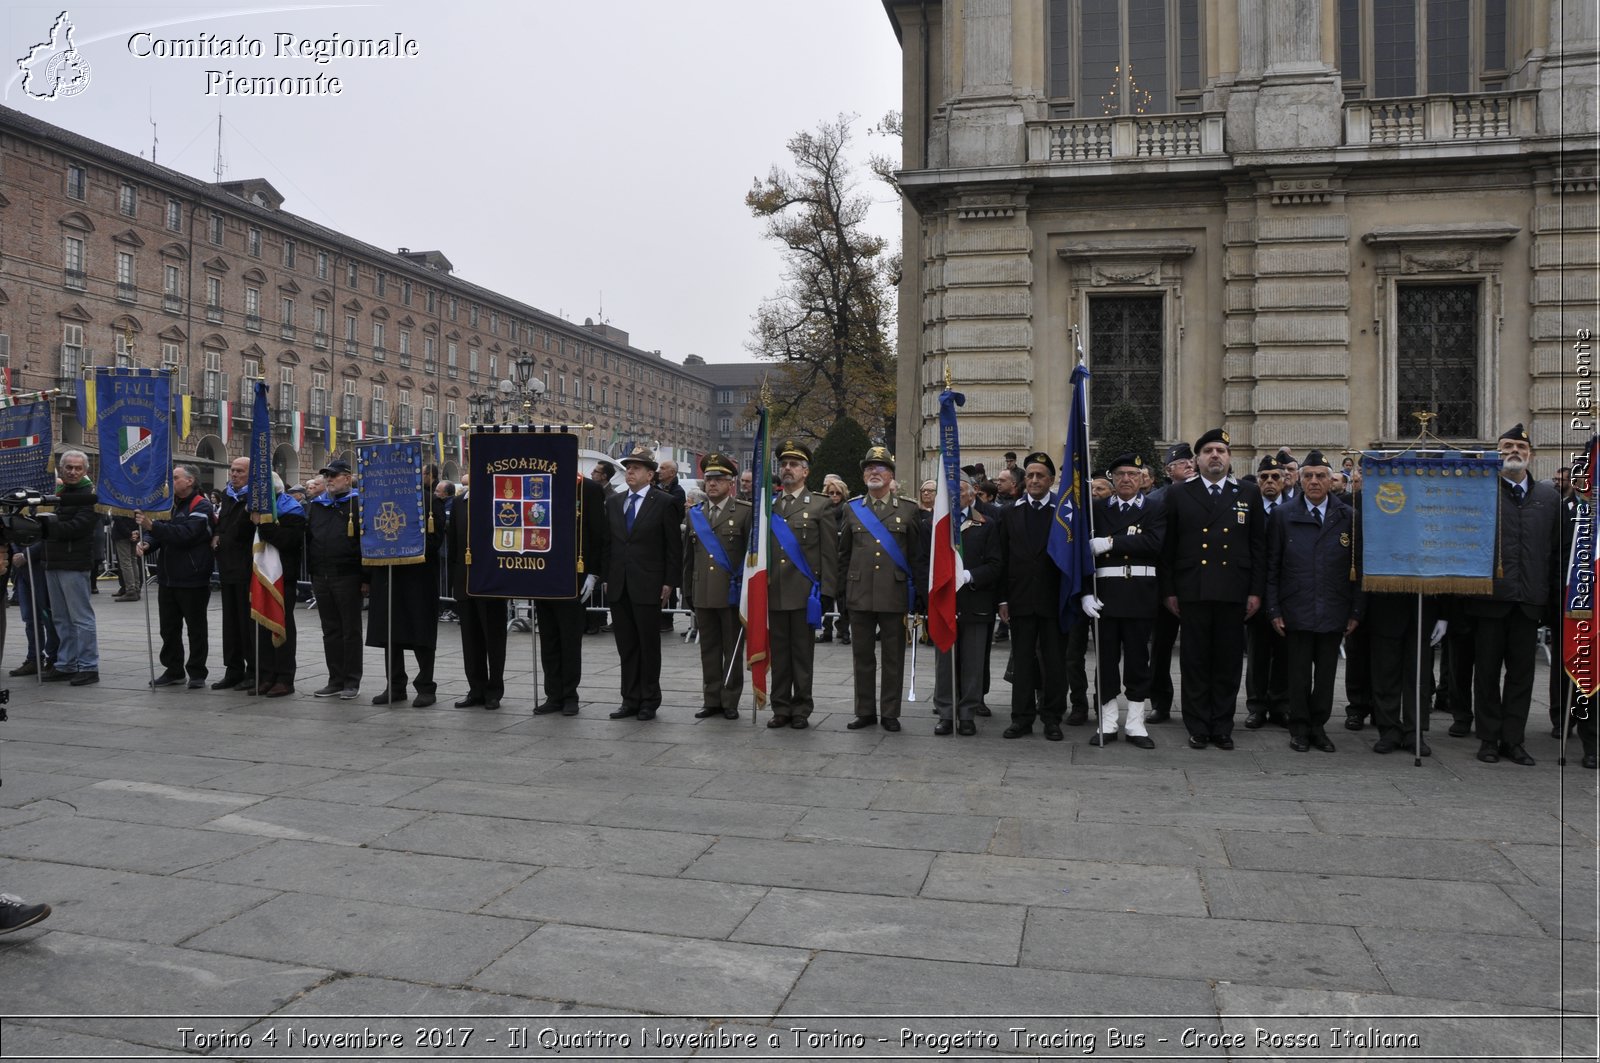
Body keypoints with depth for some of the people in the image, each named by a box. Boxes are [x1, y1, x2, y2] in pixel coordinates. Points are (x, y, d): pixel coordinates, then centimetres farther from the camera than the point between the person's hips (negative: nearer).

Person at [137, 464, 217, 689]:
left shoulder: (201, 506, -10)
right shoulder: (169, 504, 14)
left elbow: (186, 534, -23)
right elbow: (158, 533, 12)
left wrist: (153, 526, -27)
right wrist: (146, 543, -10)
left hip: (192, 579, -7)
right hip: (167, 577, 8)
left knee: (196, 628, 3)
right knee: (169, 627, 13)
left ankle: (197, 673, 11)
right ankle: (173, 670, 23)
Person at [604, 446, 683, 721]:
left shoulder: (665, 503, -3)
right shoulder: (613, 502, 12)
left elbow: (674, 547, -4)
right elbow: (608, 543, 15)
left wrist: (669, 583, -8)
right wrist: (606, 578, 9)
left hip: (648, 587, -5)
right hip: (618, 587, 5)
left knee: (649, 645, 3)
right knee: (626, 646, 9)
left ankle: (649, 701, 13)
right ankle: (630, 699, 17)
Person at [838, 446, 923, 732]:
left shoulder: (908, 509, 4)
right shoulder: (851, 509, 8)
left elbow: (916, 555, 6)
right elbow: (843, 554, 14)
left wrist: (914, 596, 3)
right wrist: (844, 588, 10)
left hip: (895, 595, -1)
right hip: (859, 595, 2)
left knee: (893, 657, 5)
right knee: (862, 655, 8)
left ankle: (890, 713, 15)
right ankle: (865, 711, 18)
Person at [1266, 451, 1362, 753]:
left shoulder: (1348, 517, 3)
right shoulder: (1283, 516, 2)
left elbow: (1358, 568, 4)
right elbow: (1272, 567, 2)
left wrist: (1355, 611, 0)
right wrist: (1273, 610, -3)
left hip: (1334, 612, 1)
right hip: (1296, 611, -1)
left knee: (1326, 674, 8)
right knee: (1299, 674, 5)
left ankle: (1318, 726, 22)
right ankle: (1299, 728, 17)